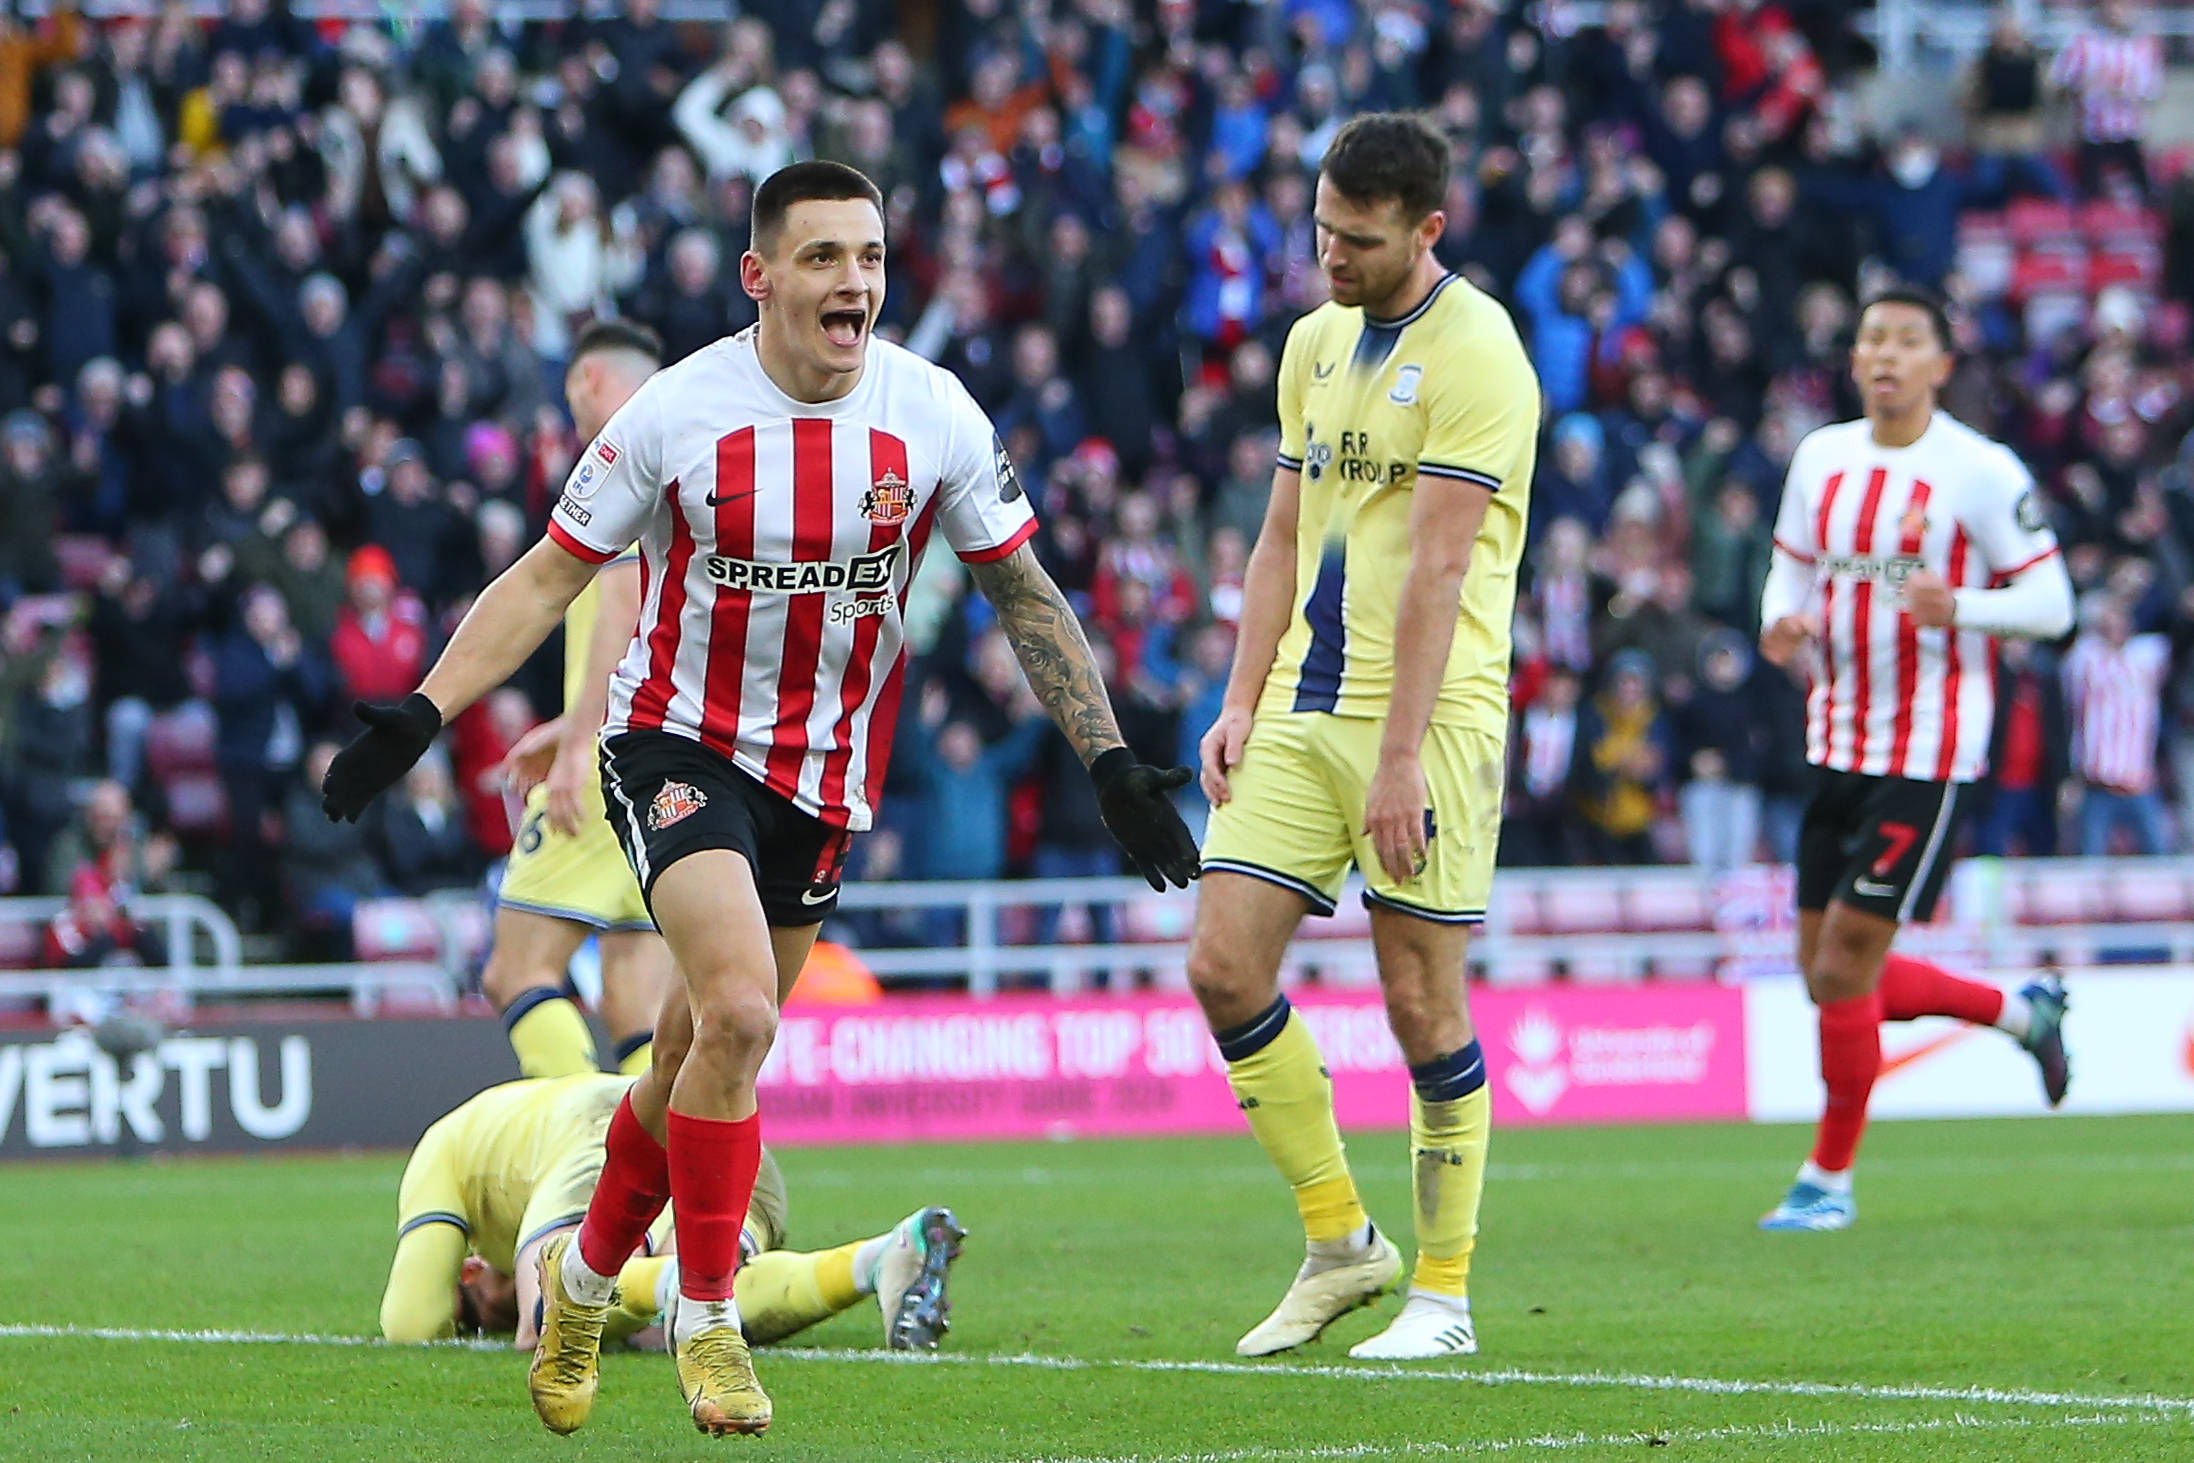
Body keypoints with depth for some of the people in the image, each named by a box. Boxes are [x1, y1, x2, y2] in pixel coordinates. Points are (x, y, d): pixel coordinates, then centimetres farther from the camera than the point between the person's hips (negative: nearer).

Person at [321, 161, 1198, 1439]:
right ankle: (706, 1318, -10)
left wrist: (1111, 762, -1)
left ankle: (586, 1280, 36)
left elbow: (1026, 594, 4)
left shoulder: (936, 417, -7)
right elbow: (549, 577, -5)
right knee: (739, 1011, -25)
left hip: (827, 777, 4)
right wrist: (424, 714, -14)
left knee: (699, 1053, 10)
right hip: (679, 743, -4)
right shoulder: (675, 412, -14)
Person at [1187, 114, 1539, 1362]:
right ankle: (1340, 1240, 11)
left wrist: (1398, 756, -21)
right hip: (1302, 710, 7)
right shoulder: (1316, 341, 14)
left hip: (1427, 717, -7)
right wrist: (1242, 703, 10)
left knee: (1423, 1001, -4)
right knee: (1226, 965, -2)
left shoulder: (1473, 350, -11)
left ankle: (1443, 1293, 7)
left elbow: (1439, 567, -17)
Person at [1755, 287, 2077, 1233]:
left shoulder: (1982, 472, -10)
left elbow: (2051, 602, -8)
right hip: (1837, 745, 7)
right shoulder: (1821, 457, 7)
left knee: (1847, 963, -9)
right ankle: (2022, 1012, 34)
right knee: (1829, 976, 10)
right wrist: (1782, 621, -4)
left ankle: (1828, 1180, 8)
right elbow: (1793, 566, 19)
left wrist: (1959, 606, -26)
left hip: (1929, 751, -7)